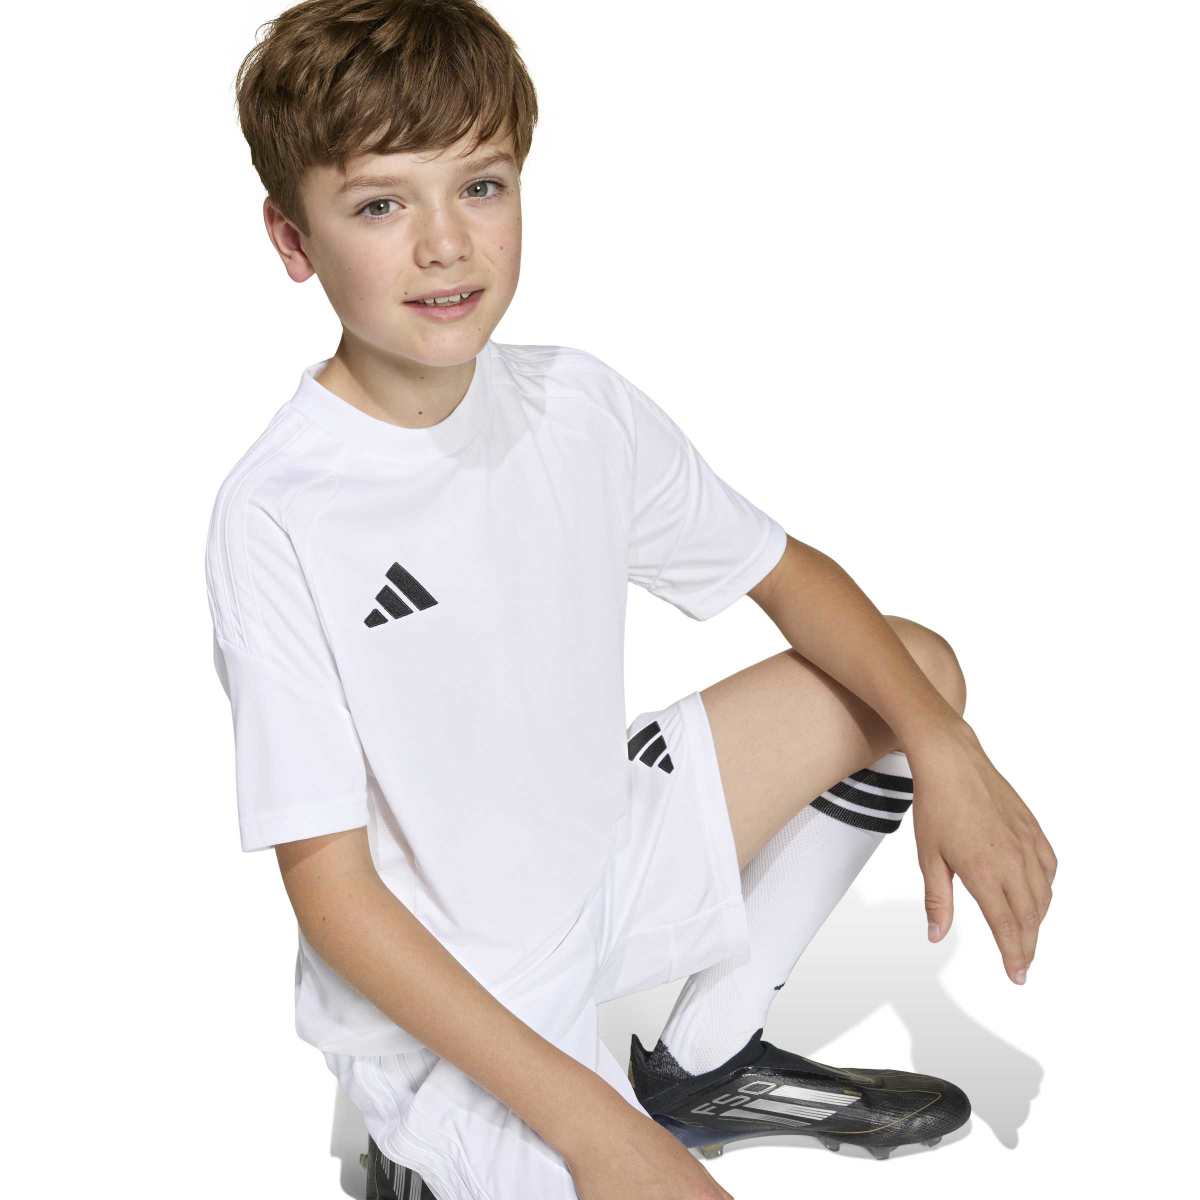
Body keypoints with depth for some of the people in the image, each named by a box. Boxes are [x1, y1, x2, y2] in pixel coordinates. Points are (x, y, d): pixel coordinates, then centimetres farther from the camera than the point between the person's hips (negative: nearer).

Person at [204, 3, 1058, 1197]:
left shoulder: (577, 404, -8)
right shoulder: (275, 519, -26)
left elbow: (785, 572, 6)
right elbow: (331, 889, -22)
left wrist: (944, 748, -11)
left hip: (597, 857, 7)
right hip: (436, 994, -7)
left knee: (917, 667, 7)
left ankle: (705, 1064, 14)